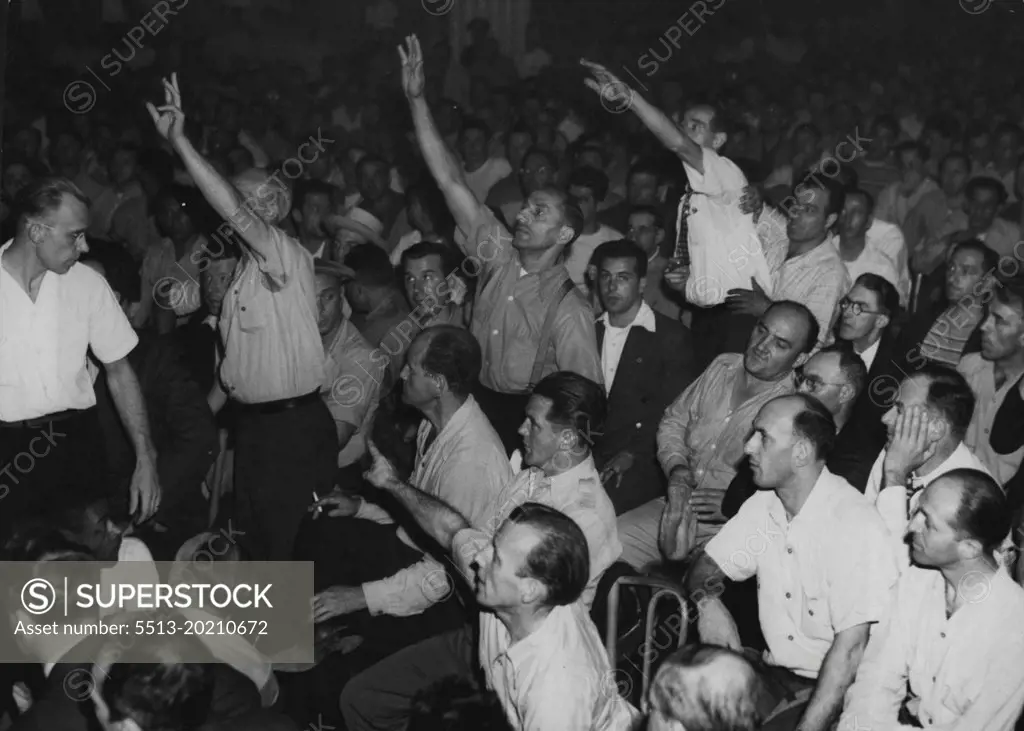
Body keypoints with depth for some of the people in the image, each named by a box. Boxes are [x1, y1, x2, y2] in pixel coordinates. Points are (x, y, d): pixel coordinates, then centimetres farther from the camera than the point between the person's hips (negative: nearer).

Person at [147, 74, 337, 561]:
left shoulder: (287, 256, -14)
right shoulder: (246, 267, 15)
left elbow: (230, 208, -30)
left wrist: (178, 140, -31)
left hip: (292, 423, -9)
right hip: (250, 422, 9)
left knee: (289, 543, -2)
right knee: (254, 534, 14)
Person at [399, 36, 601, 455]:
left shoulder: (569, 313, -14)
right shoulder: (500, 256, 0)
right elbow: (450, 182, -3)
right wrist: (417, 101, -7)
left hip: (529, 421, -4)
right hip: (477, 403, 4)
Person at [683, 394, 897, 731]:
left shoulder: (855, 525, -19)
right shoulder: (763, 507, 4)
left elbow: (849, 647, -21)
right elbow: (706, 565, 14)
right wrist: (707, 600, -11)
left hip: (836, 690, -6)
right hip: (774, 674, 6)